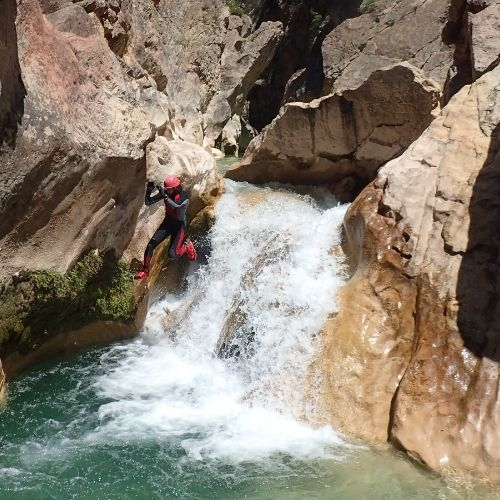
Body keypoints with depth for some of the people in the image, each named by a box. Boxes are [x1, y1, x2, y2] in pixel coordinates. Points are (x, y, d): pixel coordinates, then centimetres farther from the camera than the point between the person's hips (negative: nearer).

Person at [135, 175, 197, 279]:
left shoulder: (184, 196, -21)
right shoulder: (165, 192, -8)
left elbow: (176, 206, -42)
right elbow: (148, 202, -7)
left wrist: (165, 196, -47)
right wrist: (148, 192, -26)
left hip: (179, 225, -5)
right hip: (167, 222, 5)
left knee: (172, 254, -12)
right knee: (150, 245, -9)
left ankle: (187, 246, 19)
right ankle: (145, 270, 9)